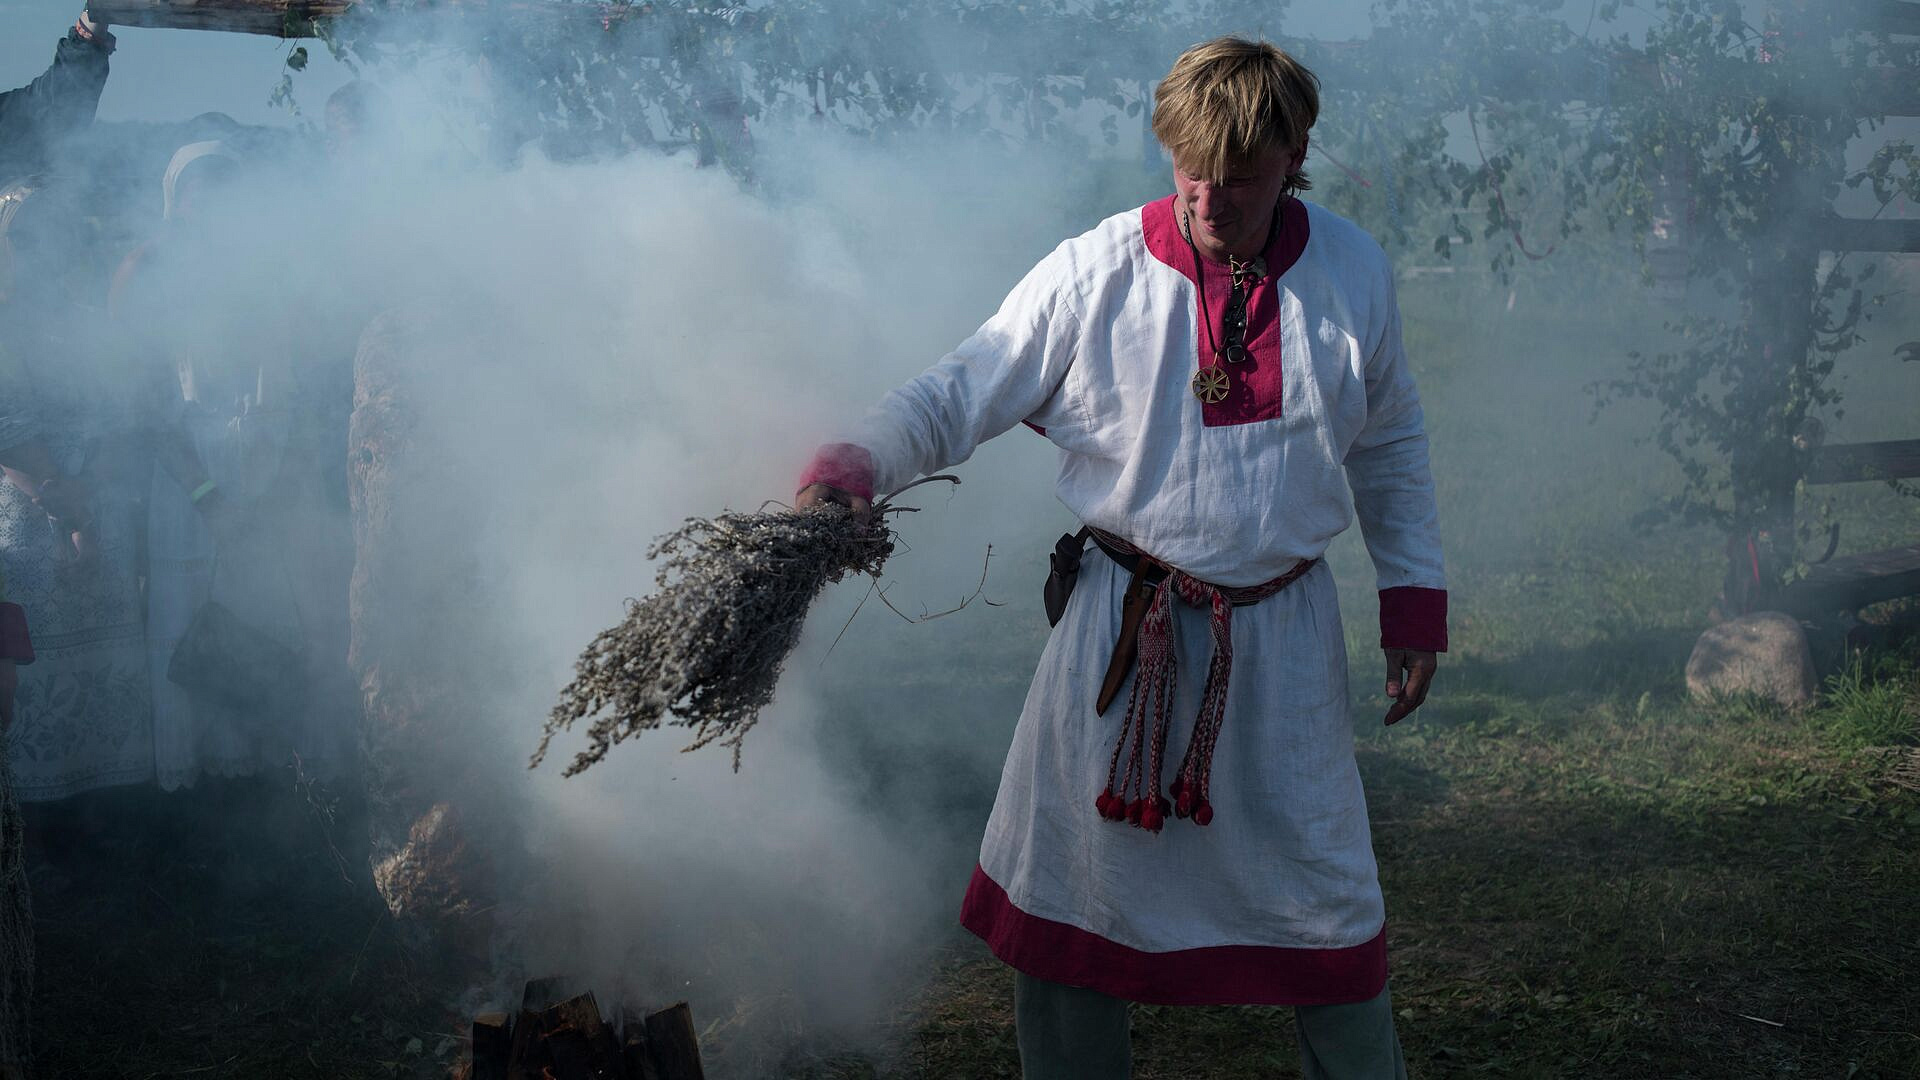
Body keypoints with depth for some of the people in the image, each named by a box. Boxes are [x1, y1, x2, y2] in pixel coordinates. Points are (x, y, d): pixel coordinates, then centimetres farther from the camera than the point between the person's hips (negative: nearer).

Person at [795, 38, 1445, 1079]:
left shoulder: (1354, 272, -2)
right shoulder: (1095, 273, -11)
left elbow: (1390, 449, 10)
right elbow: (959, 392, -9)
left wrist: (1413, 602, 9)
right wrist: (860, 459, -28)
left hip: (1282, 634, 1)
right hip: (1122, 628, -1)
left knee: (1324, 894, 9)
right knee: (1069, 880, 7)